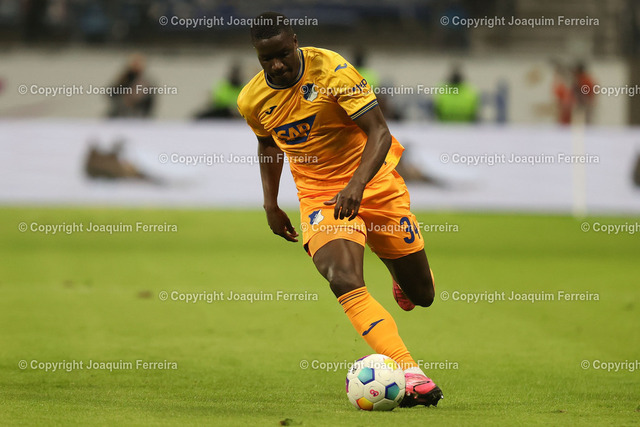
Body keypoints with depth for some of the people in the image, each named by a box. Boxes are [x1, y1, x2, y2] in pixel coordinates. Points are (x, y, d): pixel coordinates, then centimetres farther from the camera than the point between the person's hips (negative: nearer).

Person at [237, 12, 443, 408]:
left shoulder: (331, 69, -20)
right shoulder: (252, 100, -5)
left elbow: (379, 132, -24)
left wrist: (357, 184, -38)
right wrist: (271, 203, 13)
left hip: (374, 182, -1)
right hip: (319, 194, 1)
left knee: (422, 295, 9)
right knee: (345, 283, -29)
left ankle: (403, 277, 49)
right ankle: (412, 376, -35)